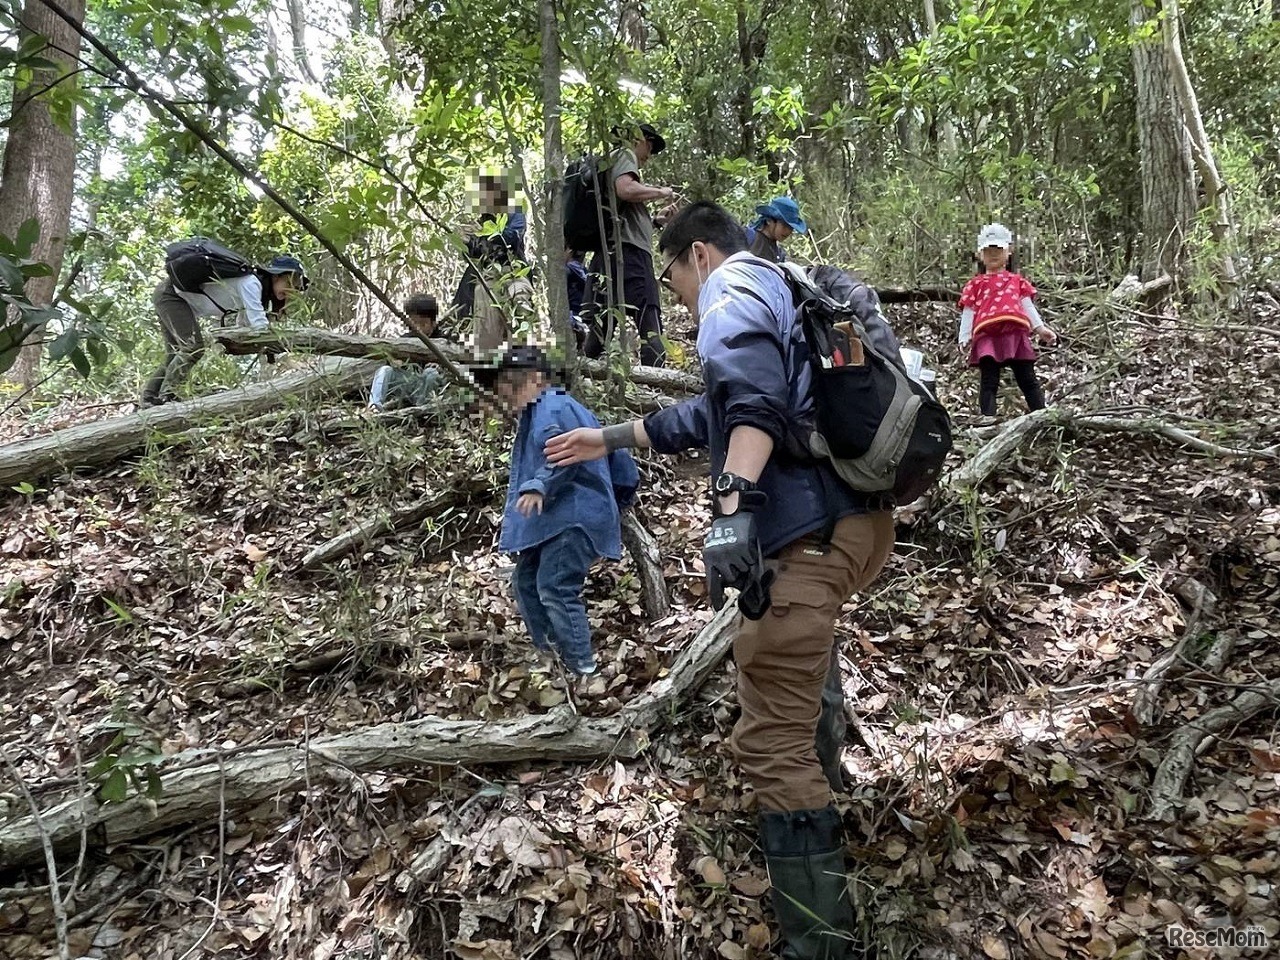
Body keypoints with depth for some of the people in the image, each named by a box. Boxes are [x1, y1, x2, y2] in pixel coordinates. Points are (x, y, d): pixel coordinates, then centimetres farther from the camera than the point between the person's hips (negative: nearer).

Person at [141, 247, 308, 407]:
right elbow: (259, 325, -32)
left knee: (177, 354, 11)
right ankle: (166, 396, -11)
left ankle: (148, 400, 15)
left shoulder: (253, 285, 6)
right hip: (170, 294, -10)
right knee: (193, 347, -18)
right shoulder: (251, 283, -24)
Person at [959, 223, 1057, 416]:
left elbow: (1027, 306, 20)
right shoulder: (976, 284, 18)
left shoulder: (1017, 281, 24)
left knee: (1028, 380, 3)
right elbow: (968, 312, 11)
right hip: (987, 336, -2)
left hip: (1015, 333, 2)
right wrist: (965, 337, 0)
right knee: (989, 383, -5)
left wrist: (1040, 328, 10)